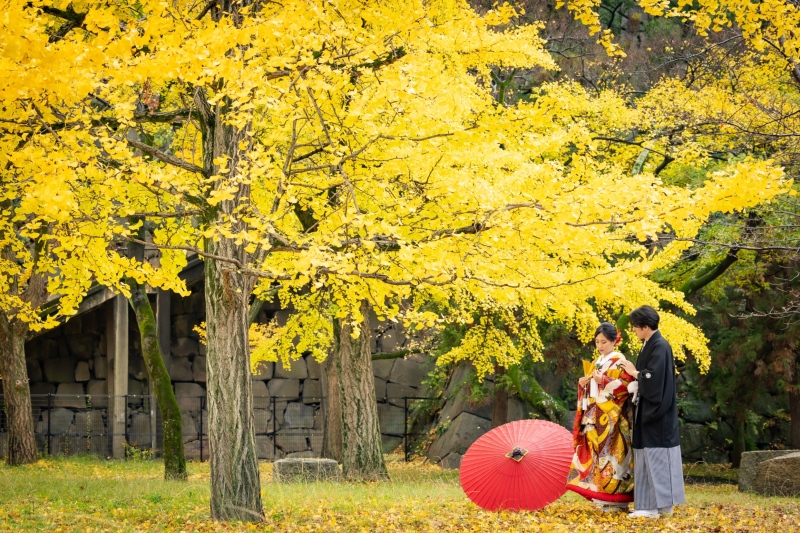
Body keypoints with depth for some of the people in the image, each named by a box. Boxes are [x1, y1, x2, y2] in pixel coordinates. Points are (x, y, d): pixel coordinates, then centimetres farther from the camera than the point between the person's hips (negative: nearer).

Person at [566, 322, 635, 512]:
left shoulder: (619, 362, -5)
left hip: (611, 417, -8)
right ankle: (603, 498, 6)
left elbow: (626, 385, -16)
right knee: (596, 453, 3)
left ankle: (615, 500, -9)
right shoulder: (597, 362, 18)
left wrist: (603, 380, -23)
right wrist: (583, 384, 3)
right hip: (595, 416, 8)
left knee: (610, 453, -11)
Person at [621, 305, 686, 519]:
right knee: (648, 459, 9)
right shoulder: (649, 345, 14)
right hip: (647, 412, 10)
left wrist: (634, 372, -8)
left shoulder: (660, 347, -16)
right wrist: (634, 372, 3)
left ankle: (661, 505, -5)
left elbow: (652, 378, -23)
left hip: (657, 413, -10)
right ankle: (650, 505, 11)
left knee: (657, 458, -7)